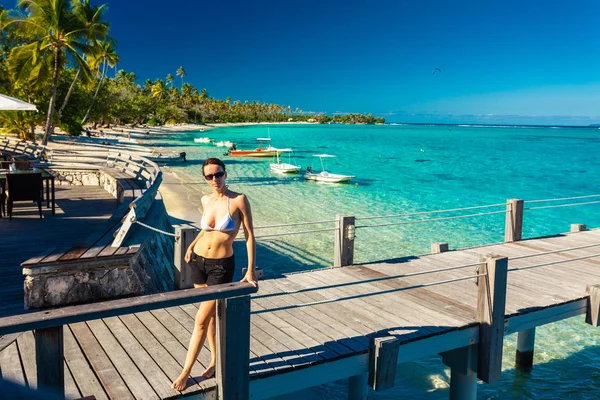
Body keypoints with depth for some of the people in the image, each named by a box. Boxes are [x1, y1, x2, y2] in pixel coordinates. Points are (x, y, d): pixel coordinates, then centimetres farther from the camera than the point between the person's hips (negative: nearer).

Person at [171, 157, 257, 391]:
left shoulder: (239, 200, -14)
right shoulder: (205, 200, 2)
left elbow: (249, 234, -12)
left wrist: (251, 270, -15)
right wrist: (192, 245, 10)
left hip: (221, 266, -5)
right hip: (198, 261, 5)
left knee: (201, 319, -2)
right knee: (211, 314, 17)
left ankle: (186, 371, 12)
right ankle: (215, 360, 33)